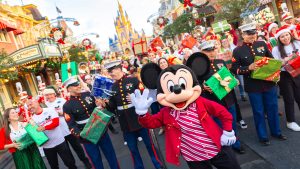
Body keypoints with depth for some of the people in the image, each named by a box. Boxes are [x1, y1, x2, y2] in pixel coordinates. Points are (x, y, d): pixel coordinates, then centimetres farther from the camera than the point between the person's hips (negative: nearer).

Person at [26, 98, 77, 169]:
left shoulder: (50, 110, -7)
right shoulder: (33, 119, 1)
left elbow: (56, 122, -16)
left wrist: (44, 127, -28)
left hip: (59, 141, -3)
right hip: (46, 146, 3)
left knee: (70, 162, 7)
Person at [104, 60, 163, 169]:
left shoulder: (133, 80, -6)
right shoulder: (112, 87, 6)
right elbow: (112, 107, 8)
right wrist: (105, 104, -11)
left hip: (140, 119, -3)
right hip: (126, 123, 3)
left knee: (149, 144, 12)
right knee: (132, 148, 14)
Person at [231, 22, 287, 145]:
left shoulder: (262, 44, 3)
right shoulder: (237, 51, -8)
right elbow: (235, 69, -8)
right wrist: (249, 68, -22)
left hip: (269, 82, 4)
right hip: (253, 87, -3)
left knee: (272, 108, 16)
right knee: (258, 112, 8)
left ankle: (276, 132, 37)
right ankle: (263, 136, 25)